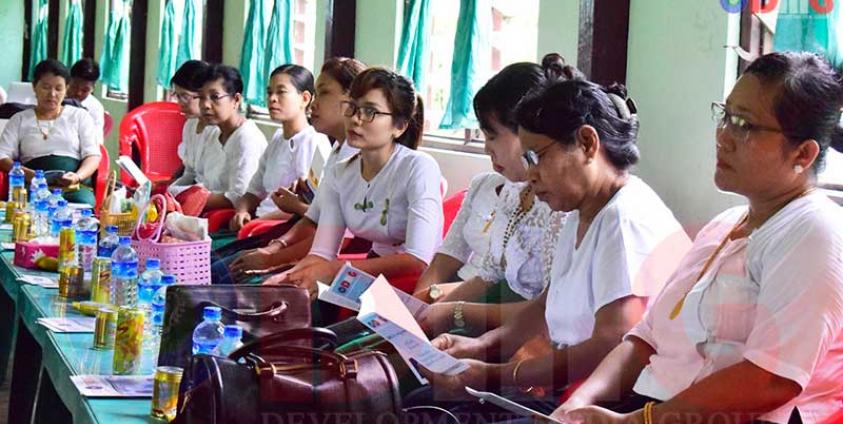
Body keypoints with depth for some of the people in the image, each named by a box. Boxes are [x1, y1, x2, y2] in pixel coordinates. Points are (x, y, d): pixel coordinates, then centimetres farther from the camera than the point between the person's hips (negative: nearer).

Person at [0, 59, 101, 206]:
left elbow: (93, 155, 9)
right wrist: (25, 173, -13)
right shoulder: (19, 119, 20)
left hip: (75, 187, 0)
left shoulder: (80, 116, 19)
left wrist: (78, 177, -14)